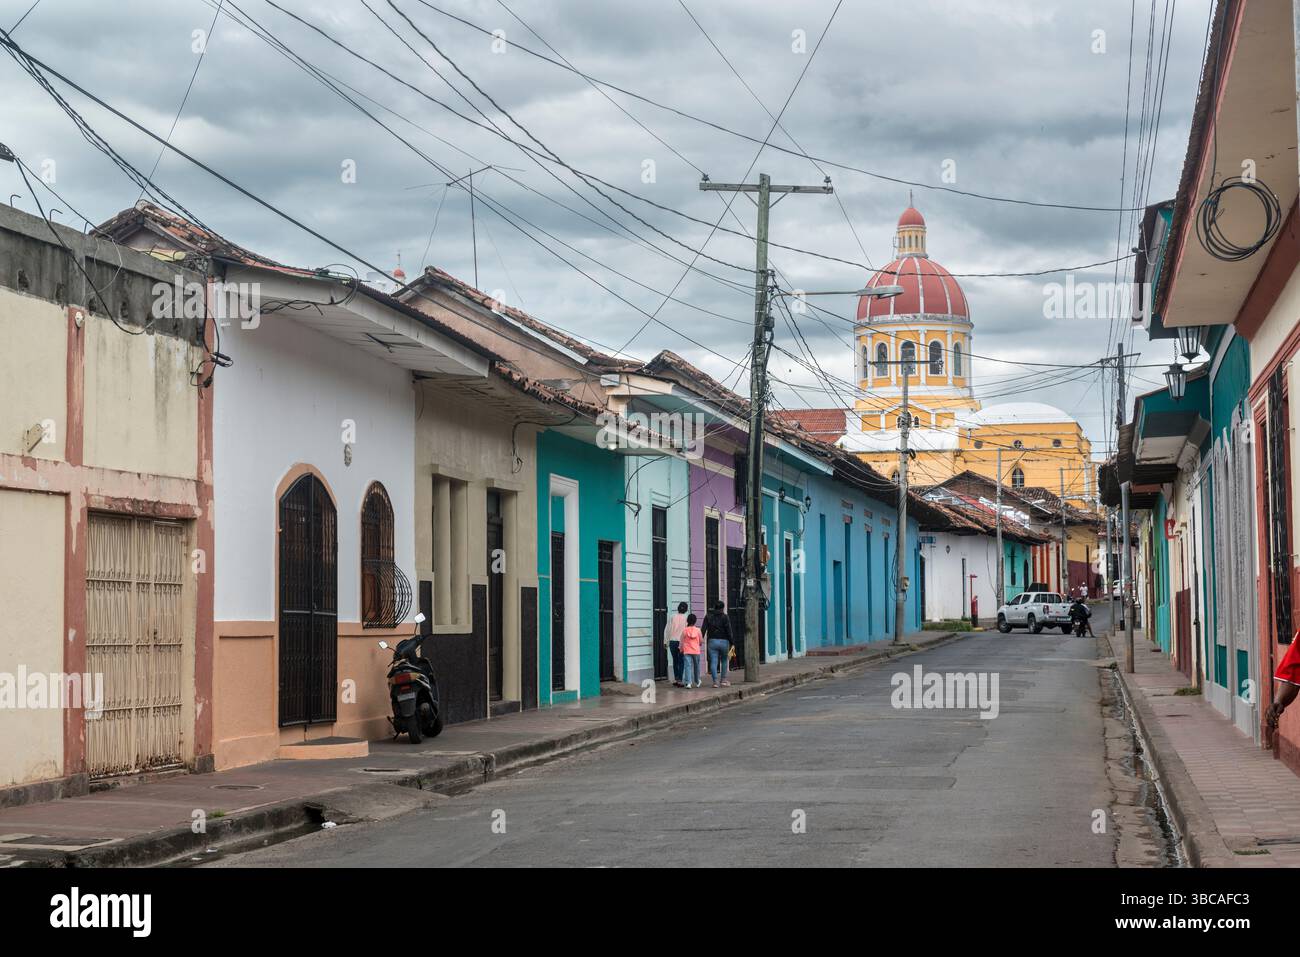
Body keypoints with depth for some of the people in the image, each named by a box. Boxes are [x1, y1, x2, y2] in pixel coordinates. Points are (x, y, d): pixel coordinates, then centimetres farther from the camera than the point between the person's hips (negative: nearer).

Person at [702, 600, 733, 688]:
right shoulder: (724, 617, -3)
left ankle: (715, 681, -11)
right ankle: (723, 680, 16)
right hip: (723, 641, -1)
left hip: (712, 641, 1)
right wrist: (731, 643, -3)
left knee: (713, 662, -1)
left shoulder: (708, 616, 6)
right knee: (724, 661, 15)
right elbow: (728, 631, -7)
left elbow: (703, 630, 1)